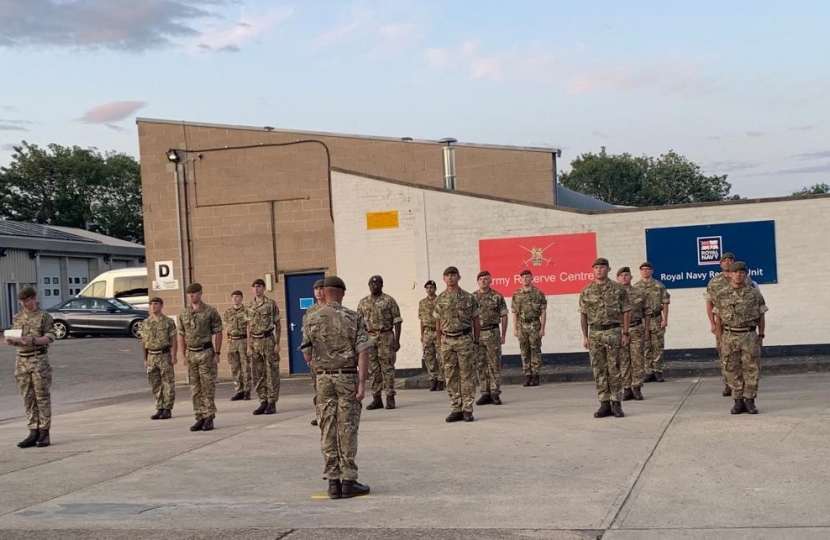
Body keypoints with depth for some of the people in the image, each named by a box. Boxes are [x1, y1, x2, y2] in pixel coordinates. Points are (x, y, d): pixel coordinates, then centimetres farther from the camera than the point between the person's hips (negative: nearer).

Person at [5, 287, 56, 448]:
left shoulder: (44, 317, -2)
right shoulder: (17, 318, 14)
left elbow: (49, 337, -9)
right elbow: (14, 339, 16)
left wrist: (33, 341, -25)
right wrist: (11, 341, -7)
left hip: (39, 360, -5)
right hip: (21, 360, 5)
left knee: (42, 396, -2)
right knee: (28, 398, 6)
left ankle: (44, 432, 1)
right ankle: (33, 432, 10)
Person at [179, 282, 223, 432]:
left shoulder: (210, 311, -5)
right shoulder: (184, 314, 8)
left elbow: (218, 334, -4)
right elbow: (182, 337, 11)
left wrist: (217, 354, -10)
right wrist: (184, 356, 4)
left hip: (206, 353, -5)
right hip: (191, 355, 5)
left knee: (208, 387, -4)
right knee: (195, 389, 6)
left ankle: (209, 419, 0)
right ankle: (200, 419, 11)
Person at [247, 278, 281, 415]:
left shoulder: (271, 304, -4)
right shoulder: (250, 306, 10)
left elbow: (277, 325, -3)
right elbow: (249, 327, 13)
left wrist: (277, 343, -9)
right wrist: (249, 345, 6)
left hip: (268, 341, -5)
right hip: (255, 343, 5)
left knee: (271, 373, -2)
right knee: (258, 374, 6)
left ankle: (272, 403, 2)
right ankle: (263, 402, 13)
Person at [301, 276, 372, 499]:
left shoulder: (312, 320, 1)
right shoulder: (353, 318, -4)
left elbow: (307, 355, 5)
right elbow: (363, 353, -11)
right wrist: (362, 383, -10)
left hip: (324, 378, 2)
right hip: (348, 377, -2)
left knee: (328, 431, 7)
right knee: (347, 430, 3)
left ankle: (333, 482, 8)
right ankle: (348, 480, 4)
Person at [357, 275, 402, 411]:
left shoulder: (389, 301, 0)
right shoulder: (363, 302, 11)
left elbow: (397, 321, -2)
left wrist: (397, 340, -8)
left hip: (386, 337, -3)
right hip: (369, 337, 4)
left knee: (387, 368, -3)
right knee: (373, 369, 5)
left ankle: (390, 398, 1)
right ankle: (376, 398, 10)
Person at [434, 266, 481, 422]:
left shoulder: (468, 298, 1)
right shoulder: (439, 299, 8)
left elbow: (476, 321, 5)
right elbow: (438, 324, 13)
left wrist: (476, 342, 2)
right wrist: (439, 344, 11)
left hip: (464, 340, -3)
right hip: (447, 341, 3)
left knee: (466, 375, -2)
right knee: (451, 376, 4)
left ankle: (467, 409, 3)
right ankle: (455, 410, 10)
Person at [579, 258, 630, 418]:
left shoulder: (619, 289, 1)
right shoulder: (586, 291, 7)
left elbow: (625, 313, 1)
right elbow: (583, 315, 9)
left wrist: (625, 334, -6)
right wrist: (585, 336, 2)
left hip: (613, 332, -2)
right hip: (594, 334, 2)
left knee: (614, 369, -1)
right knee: (599, 371, 4)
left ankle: (616, 403, 6)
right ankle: (604, 404, 9)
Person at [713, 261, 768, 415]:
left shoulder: (754, 294, 1)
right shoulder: (722, 294, 2)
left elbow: (761, 316, 6)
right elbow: (718, 319, 6)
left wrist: (761, 336, 2)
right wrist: (720, 339, 4)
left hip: (749, 336, -1)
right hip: (729, 337, 1)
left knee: (751, 369, 0)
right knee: (733, 370, 3)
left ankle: (750, 401, 8)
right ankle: (738, 402, 11)